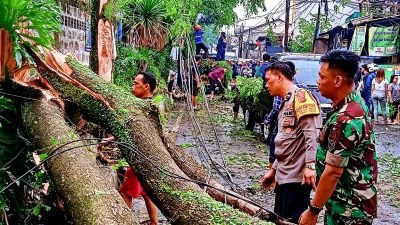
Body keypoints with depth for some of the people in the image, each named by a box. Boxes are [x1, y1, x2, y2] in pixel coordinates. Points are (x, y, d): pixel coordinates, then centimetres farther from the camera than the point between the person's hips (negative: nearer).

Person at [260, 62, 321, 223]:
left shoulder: (300, 96, -10)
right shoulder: (285, 103, 20)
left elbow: (312, 134, -20)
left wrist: (310, 165, -28)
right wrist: (274, 170, 25)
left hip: (298, 176, -10)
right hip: (283, 176, 10)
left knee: (292, 221, -5)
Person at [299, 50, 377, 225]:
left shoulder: (346, 119, -27)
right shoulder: (355, 103, 5)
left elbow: (333, 172, -25)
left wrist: (313, 211, -18)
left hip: (349, 209, -9)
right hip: (350, 202, 9)